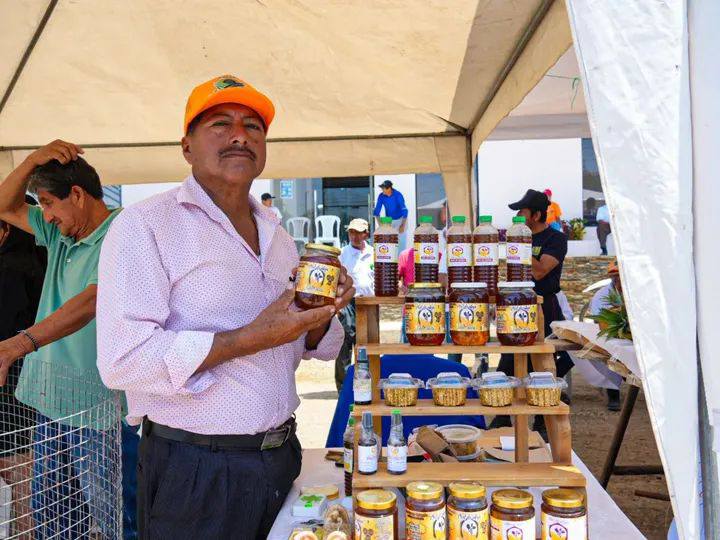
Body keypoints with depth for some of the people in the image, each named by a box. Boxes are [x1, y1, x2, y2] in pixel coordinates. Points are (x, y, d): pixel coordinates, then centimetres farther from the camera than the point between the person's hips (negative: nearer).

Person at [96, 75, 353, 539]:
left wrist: (321, 317, -6)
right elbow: (123, 359, -22)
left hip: (282, 459, 7)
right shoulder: (145, 226, -11)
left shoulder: (278, 235, 10)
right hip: (195, 472, -6)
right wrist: (252, 338, -23)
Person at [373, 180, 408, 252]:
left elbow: (404, 210, -27)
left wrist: (403, 225, -32)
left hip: (400, 219, -3)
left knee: (401, 240, -9)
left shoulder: (398, 195, -24)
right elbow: (377, 211, -8)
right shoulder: (381, 196, -14)